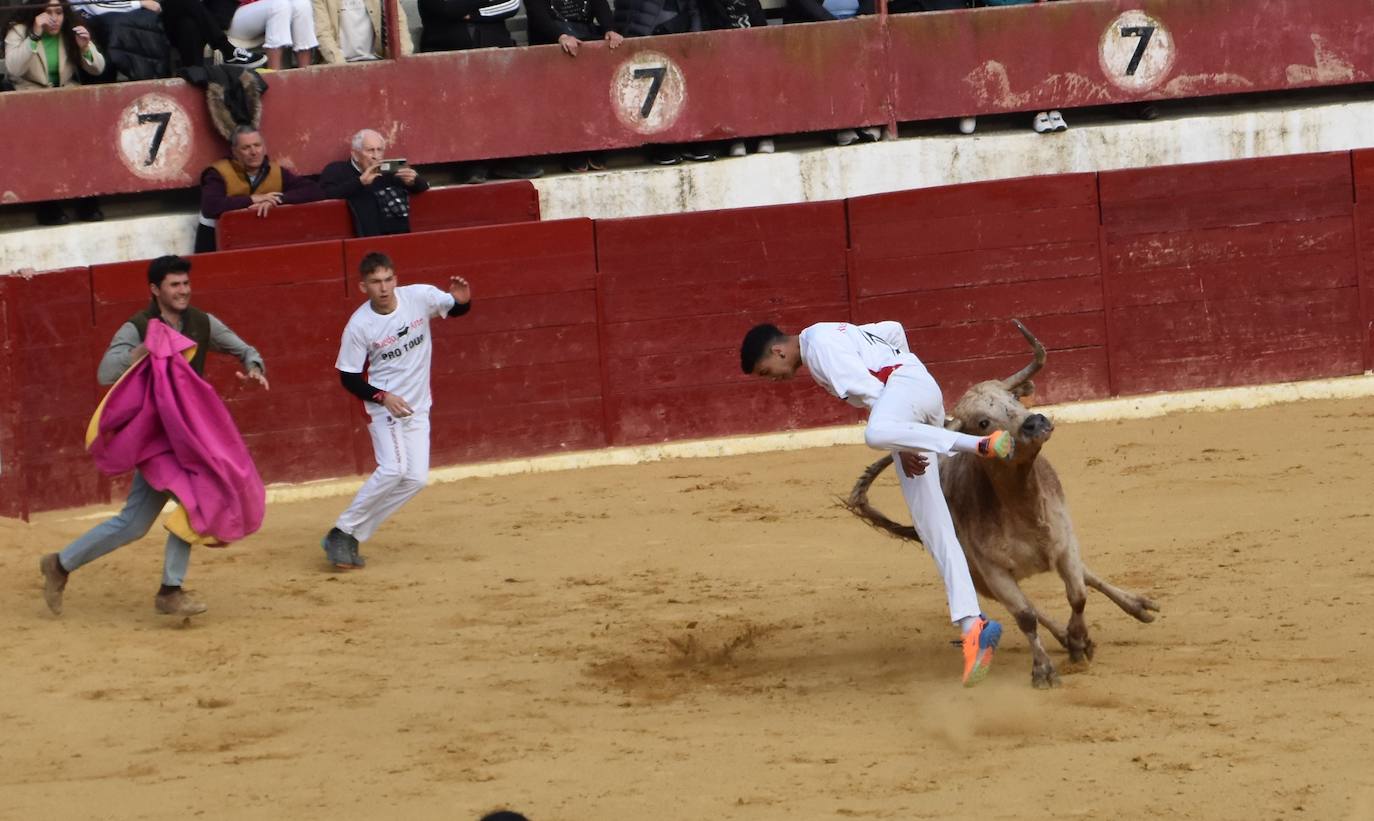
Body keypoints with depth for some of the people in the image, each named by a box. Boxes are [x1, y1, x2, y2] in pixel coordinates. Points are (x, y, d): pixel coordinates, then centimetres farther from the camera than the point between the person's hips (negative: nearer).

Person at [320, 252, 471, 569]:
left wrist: (463, 298, -21)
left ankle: (351, 538, 6)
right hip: (385, 403, -5)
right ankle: (341, 533, -12)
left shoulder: (419, 297, -10)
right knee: (393, 469, -24)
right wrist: (383, 397, -24)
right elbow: (349, 377, -9)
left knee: (415, 479, -2)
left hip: (417, 406, 5)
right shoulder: (359, 326, -17)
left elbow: (457, 309, 4)